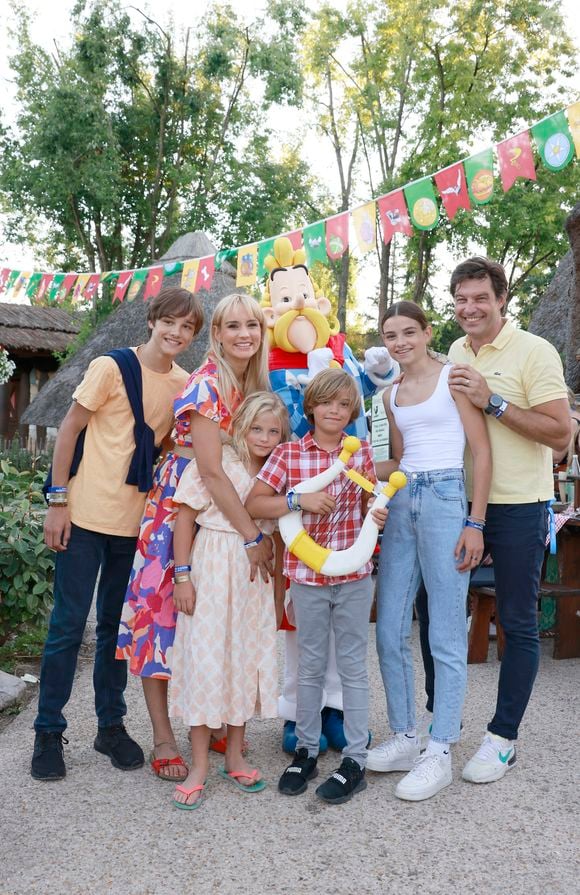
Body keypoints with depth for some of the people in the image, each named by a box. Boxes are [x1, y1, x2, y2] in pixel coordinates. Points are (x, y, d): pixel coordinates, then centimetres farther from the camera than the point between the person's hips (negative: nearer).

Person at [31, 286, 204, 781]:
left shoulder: (185, 384, 5)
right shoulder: (111, 367, -8)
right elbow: (69, 429, -6)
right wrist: (58, 500, -9)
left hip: (137, 521, 4)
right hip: (87, 515, -4)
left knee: (117, 625, 14)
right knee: (68, 624, 3)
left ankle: (111, 725, 27)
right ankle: (49, 731, 17)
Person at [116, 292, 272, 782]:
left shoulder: (255, 383, 4)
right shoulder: (206, 384, -19)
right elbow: (212, 469, -24)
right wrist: (254, 536, -24)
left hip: (224, 510, 7)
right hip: (178, 506, -7)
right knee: (162, 610, 0)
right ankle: (163, 737, 12)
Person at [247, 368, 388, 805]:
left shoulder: (361, 452, 1)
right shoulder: (288, 453, -3)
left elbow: (369, 505, 10)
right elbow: (254, 503, -6)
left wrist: (377, 515, -13)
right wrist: (298, 499, -20)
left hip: (354, 575, 0)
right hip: (307, 575, 0)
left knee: (353, 665, 8)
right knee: (311, 665, 13)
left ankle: (355, 760, 19)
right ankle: (306, 750, 30)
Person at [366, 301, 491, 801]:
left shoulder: (452, 376, -2)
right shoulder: (392, 395, 16)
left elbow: (482, 451, -6)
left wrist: (476, 524, -12)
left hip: (445, 501, -7)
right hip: (401, 503, 7)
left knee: (446, 637, -1)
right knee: (390, 631, 8)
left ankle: (440, 754, 9)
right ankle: (405, 740, 22)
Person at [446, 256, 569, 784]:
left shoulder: (534, 352, -9)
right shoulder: (456, 353, 10)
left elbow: (560, 433, -17)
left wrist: (492, 402, -22)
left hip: (518, 508, -6)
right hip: (460, 503, 6)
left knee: (518, 624, 5)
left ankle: (504, 739, 20)